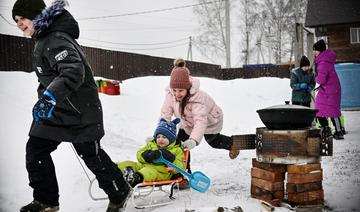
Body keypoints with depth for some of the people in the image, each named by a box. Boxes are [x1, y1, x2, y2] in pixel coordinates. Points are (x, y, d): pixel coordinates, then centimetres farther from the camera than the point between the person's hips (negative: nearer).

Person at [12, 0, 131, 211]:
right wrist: (46, 98, 31)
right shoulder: (43, 39, 10)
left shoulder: (56, 39, -22)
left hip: (80, 109, -9)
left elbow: (74, 71, -37)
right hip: (55, 109, 9)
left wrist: (49, 97, -47)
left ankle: (120, 193, 26)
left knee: (92, 155, 4)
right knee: (35, 149, 4)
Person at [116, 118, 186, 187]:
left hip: (160, 172, -6)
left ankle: (137, 178, -69)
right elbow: (139, 154, 13)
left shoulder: (177, 150, 10)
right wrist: (147, 155, -9)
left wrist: (171, 159, -15)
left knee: (149, 171, -40)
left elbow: (181, 168, 0)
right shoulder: (151, 144, 23)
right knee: (128, 164, -14)